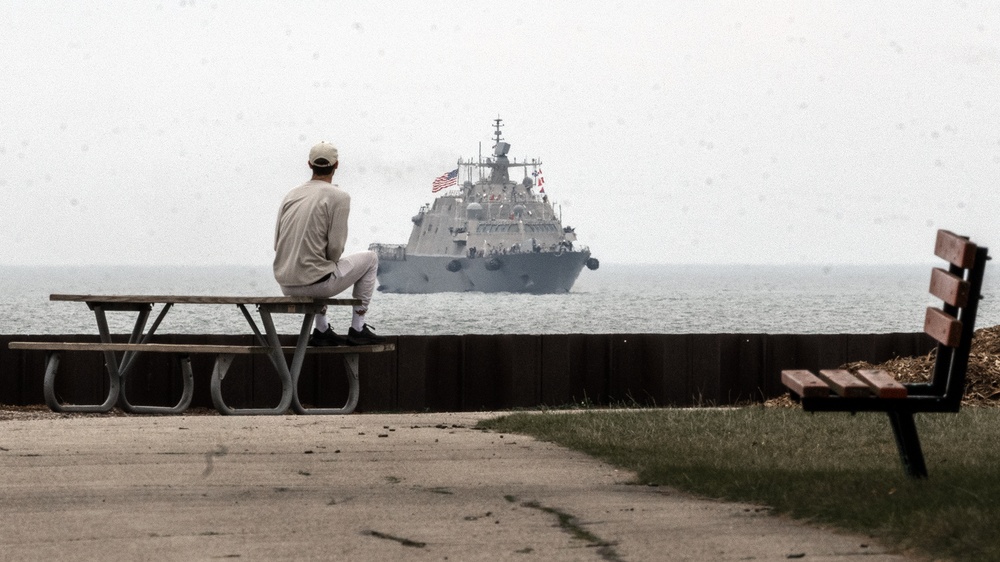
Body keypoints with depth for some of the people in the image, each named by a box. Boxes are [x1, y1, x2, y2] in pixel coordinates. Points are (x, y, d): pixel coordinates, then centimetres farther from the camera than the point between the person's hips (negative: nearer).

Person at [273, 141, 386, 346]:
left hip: (286, 287, 6)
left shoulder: (291, 195, 11)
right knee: (370, 258, 17)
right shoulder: (338, 196, -7)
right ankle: (357, 329, 16)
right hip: (315, 282, -6)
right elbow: (335, 247, -13)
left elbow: (278, 244, 11)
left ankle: (321, 329, 32)